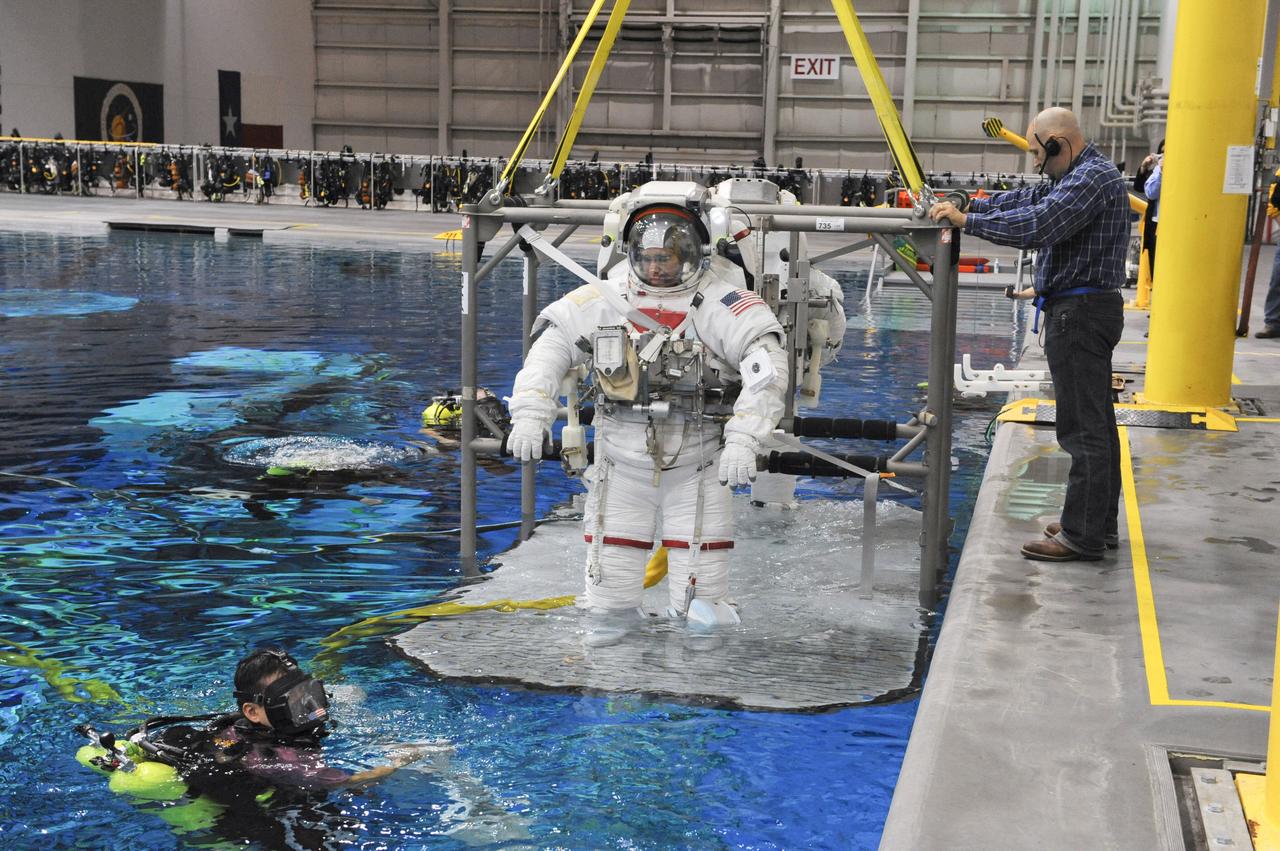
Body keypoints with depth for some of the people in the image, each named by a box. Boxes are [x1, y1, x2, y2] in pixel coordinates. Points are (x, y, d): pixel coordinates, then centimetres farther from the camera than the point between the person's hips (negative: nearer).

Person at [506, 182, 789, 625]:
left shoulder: (719, 301, -15)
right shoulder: (607, 297, -4)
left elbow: (766, 365, -23)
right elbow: (551, 344, 1)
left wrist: (742, 441, -31)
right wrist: (530, 414, -10)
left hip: (697, 460, -2)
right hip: (622, 456, 3)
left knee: (698, 585, 2)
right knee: (610, 574, 8)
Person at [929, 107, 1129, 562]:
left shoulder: (1093, 178, -17)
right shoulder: (1083, 174, 18)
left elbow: (1037, 225, -28)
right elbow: (1031, 199, 18)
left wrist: (967, 221, -23)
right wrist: (969, 207, 7)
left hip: (1080, 311, -11)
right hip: (1085, 307, 11)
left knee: (1083, 428, -8)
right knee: (1096, 424, 16)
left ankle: (1083, 537, -4)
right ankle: (1100, 525, 25)